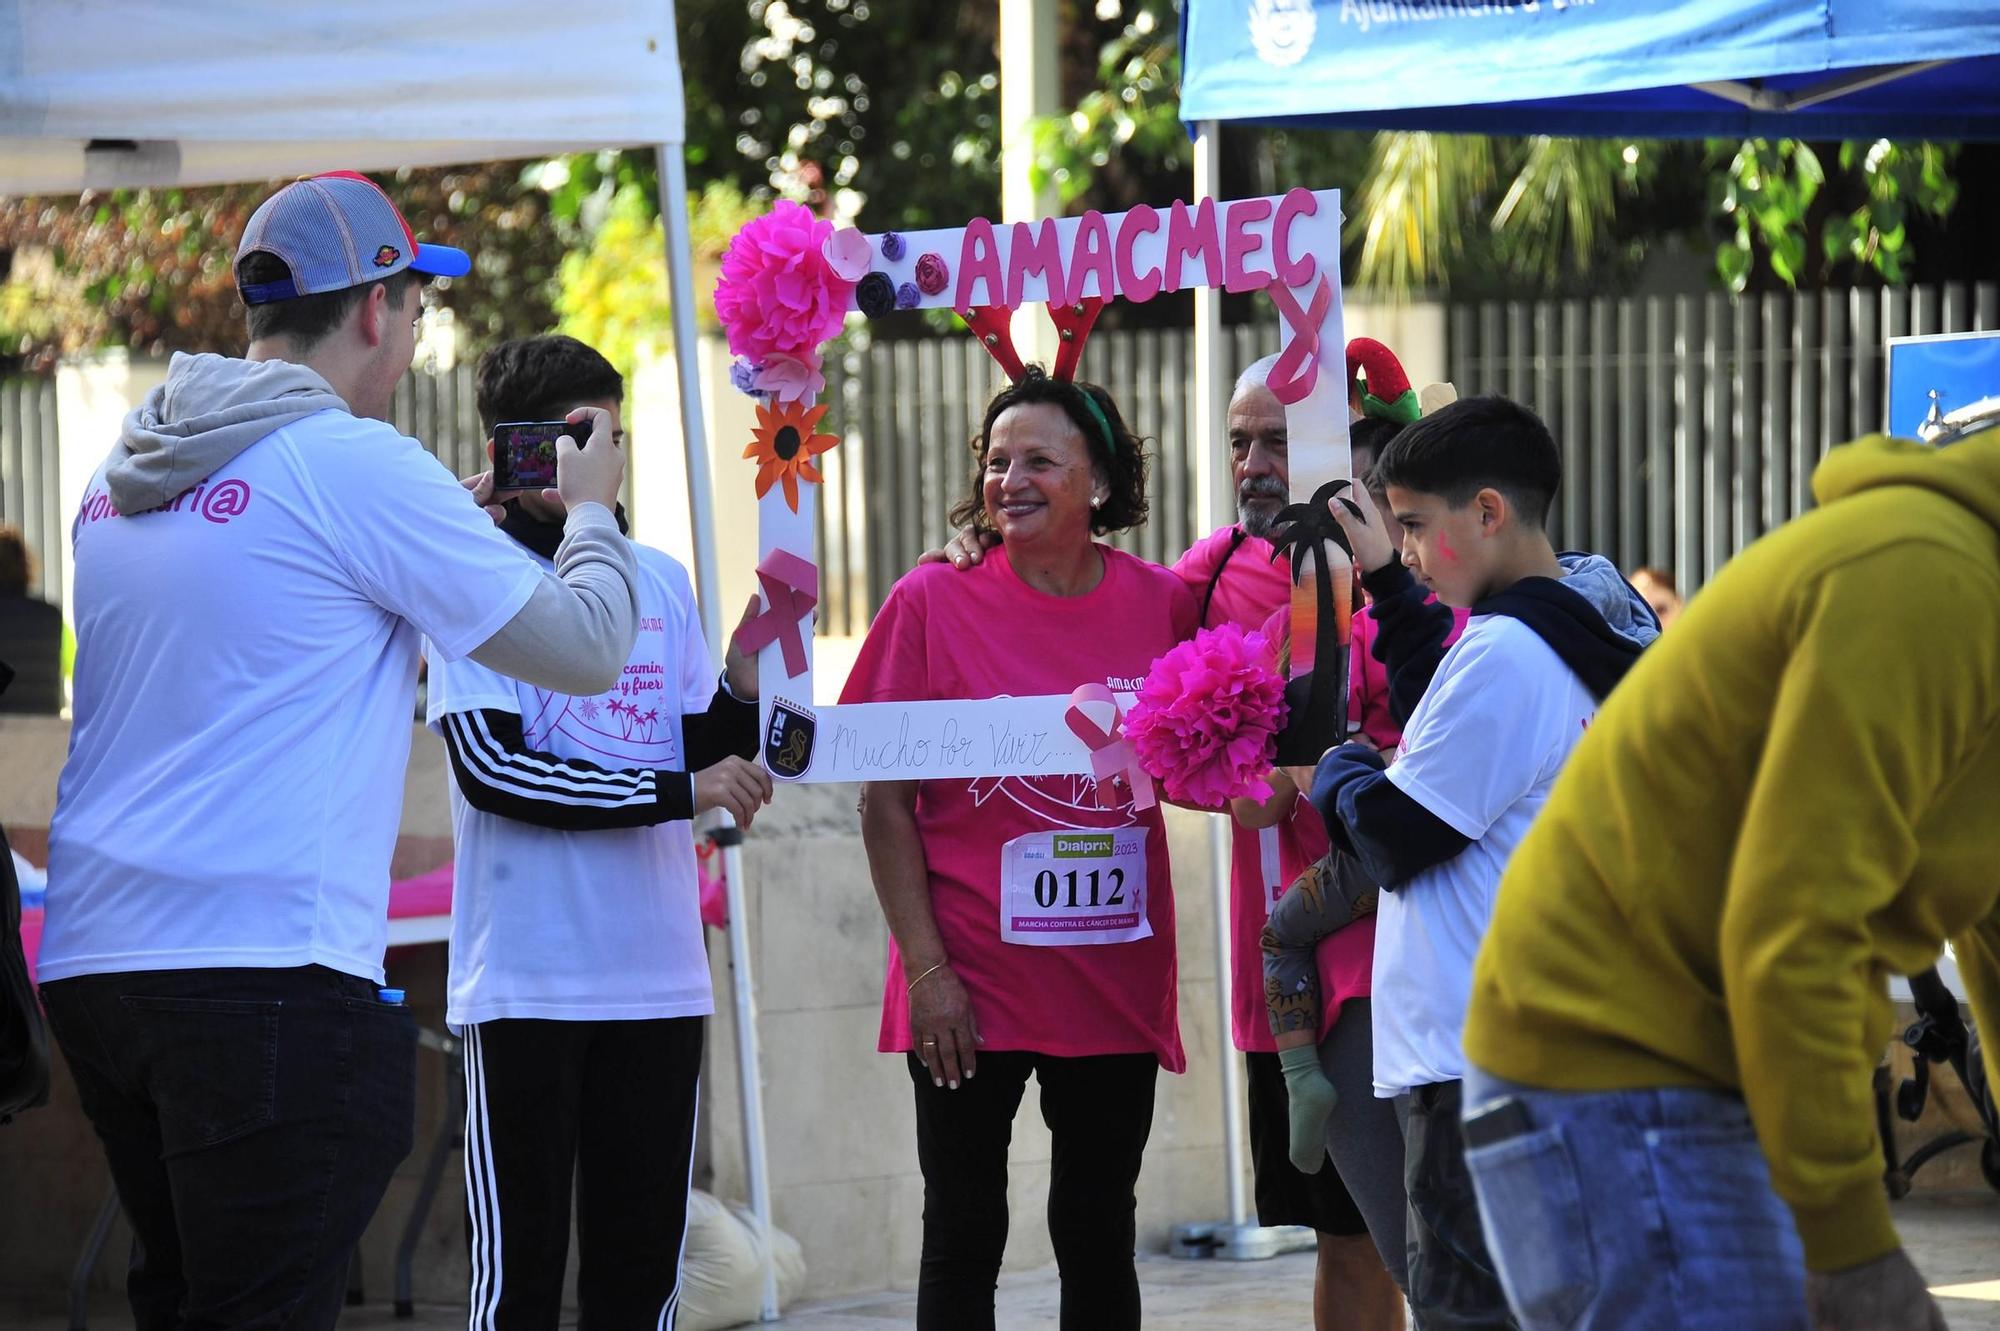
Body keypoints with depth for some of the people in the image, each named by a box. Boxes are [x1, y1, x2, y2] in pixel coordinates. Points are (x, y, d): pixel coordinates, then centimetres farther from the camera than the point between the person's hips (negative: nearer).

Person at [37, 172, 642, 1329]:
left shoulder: (124, 477, 15)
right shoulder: (357, 463, -8)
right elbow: (586, 647, -3)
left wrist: (452, 533, 31)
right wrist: (591, 508, 17)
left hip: (95, 962, 8)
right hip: (268, 965, -8)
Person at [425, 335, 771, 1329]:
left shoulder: (661, 580, 13)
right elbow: (491, 766, -13)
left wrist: (747, 679, -4)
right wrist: (676, 791, -13)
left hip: (658, 976, 5)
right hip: (527, 978, -5)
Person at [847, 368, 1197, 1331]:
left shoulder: (1162, 602, 2)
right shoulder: (933, 601, -5)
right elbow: (885, 802, -5)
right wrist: (925, 968, -11)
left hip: (1116, 986, 2)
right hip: (972, 986, -2)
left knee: (1099, 1234, 10)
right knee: (964, 1236, 3)